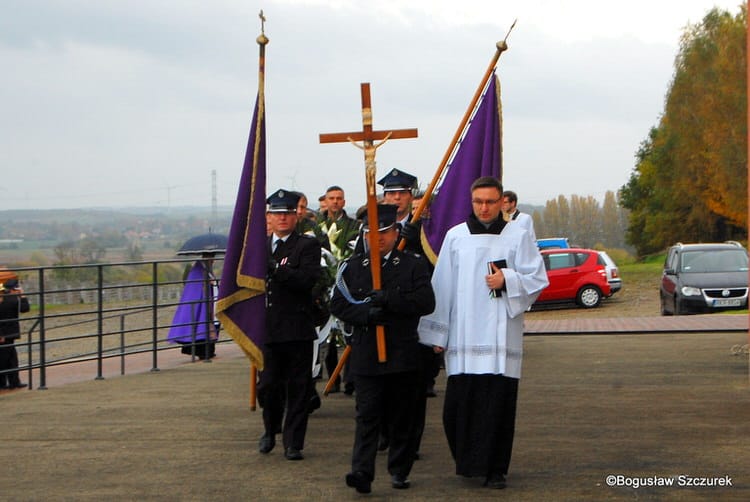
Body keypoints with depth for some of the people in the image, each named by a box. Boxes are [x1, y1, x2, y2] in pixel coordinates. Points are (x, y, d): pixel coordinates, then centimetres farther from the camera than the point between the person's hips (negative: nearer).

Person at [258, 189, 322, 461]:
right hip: (268, 327, 4)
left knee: (298, 388, 1)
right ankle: (271, 430, 31)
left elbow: (308, 278, -17)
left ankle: (293, 443, 9)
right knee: (267, 385, 6)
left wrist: (275, 268, -25)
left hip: (297, 328, -3)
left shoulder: (308, 245, -1)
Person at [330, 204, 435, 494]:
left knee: (402, 415, 7)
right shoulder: (353, 267, 11)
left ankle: (400, 470, 18)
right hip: (366, 355, 0)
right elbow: (338, 304, 4)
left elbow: (426, 303, -6)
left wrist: (389, 300, -17)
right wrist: (367, 313, -14)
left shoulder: (414, 266, 6)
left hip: (403, 354, 0)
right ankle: (362, 472, -13)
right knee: (367, 415, -7)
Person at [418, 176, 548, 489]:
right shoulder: (455, 237, 8)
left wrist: (508, 280, -12)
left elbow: (537, 279, 5)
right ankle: (467, 461, 19)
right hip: (463, 335, 1)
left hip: (501, 336, -1)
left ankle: (495, 469, 7)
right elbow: (442, 286, 10)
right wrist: (437, 334, 8)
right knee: (459, 402, -2)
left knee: (498, 403, -3)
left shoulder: (518, 236, 5)